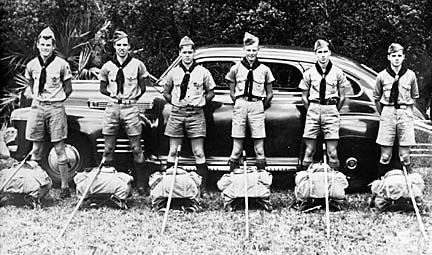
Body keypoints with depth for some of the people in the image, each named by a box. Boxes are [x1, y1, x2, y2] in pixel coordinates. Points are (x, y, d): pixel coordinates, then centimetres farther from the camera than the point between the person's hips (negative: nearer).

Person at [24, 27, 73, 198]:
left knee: (59, 148, -2)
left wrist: (56, 101, 1)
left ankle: (65, 186, 2)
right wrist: (38, 98, 12)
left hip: (55, 108, -3)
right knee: (36, 148, 8)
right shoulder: (31, 65, 5)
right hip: (37, 107, 3)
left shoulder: (61, 64, -5)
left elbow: (68, 89, 3)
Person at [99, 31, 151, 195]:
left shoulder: (138, 65, 2)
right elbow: (103, 89, 15)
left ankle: (142, 186, 4)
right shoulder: (107, 67, 7)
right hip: (112, 108, 2)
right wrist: (114, 95, -1)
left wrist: (132, 98, 2)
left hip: (131, 108, -2)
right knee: (108, 148, 3)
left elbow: (142, 88, 10)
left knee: (136, 149, -1)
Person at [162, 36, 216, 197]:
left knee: (198, 153, -2)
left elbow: (210, 93, 11)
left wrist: (199, 104, 4)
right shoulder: (173, 73, 6)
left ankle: (203, 188, 1)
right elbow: (166, 93, 16)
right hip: (176, 114, 2)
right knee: (173, 152, 4)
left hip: (196, 114, -1)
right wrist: (177, 104, 7)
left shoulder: (203, 72, 3)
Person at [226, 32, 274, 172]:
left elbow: (269, 94, 14)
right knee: (237, 142, 1)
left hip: (257, 105, 0)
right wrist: (239, 104, 7)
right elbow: (232, 92, 13)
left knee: (259, 143, -1)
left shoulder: (264, 70, 8)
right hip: (240, 104, 0)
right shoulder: (236, 68, 8)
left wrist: (262, 107, 8)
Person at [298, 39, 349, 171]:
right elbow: (304, 97, 11)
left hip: (331, 111, -1)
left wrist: (335, 111, 8)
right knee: (309, 150, 1)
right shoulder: (309, 73, 5)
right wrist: (311, 111, 7)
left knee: (332, 151, -3)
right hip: (313, 110, 1)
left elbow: (342, 97, 10)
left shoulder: (337, 72, 4)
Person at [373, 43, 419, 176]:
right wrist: (383, 114, 8)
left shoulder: (410, 75, 5)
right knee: (385, 156, -1)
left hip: (405, 114, 1)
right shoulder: (382, 76, 3)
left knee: (405, 156, 1)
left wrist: (406, 112, 9)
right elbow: (376, 98, 12)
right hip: (388, 113, 0)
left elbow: (414, 96, 15)